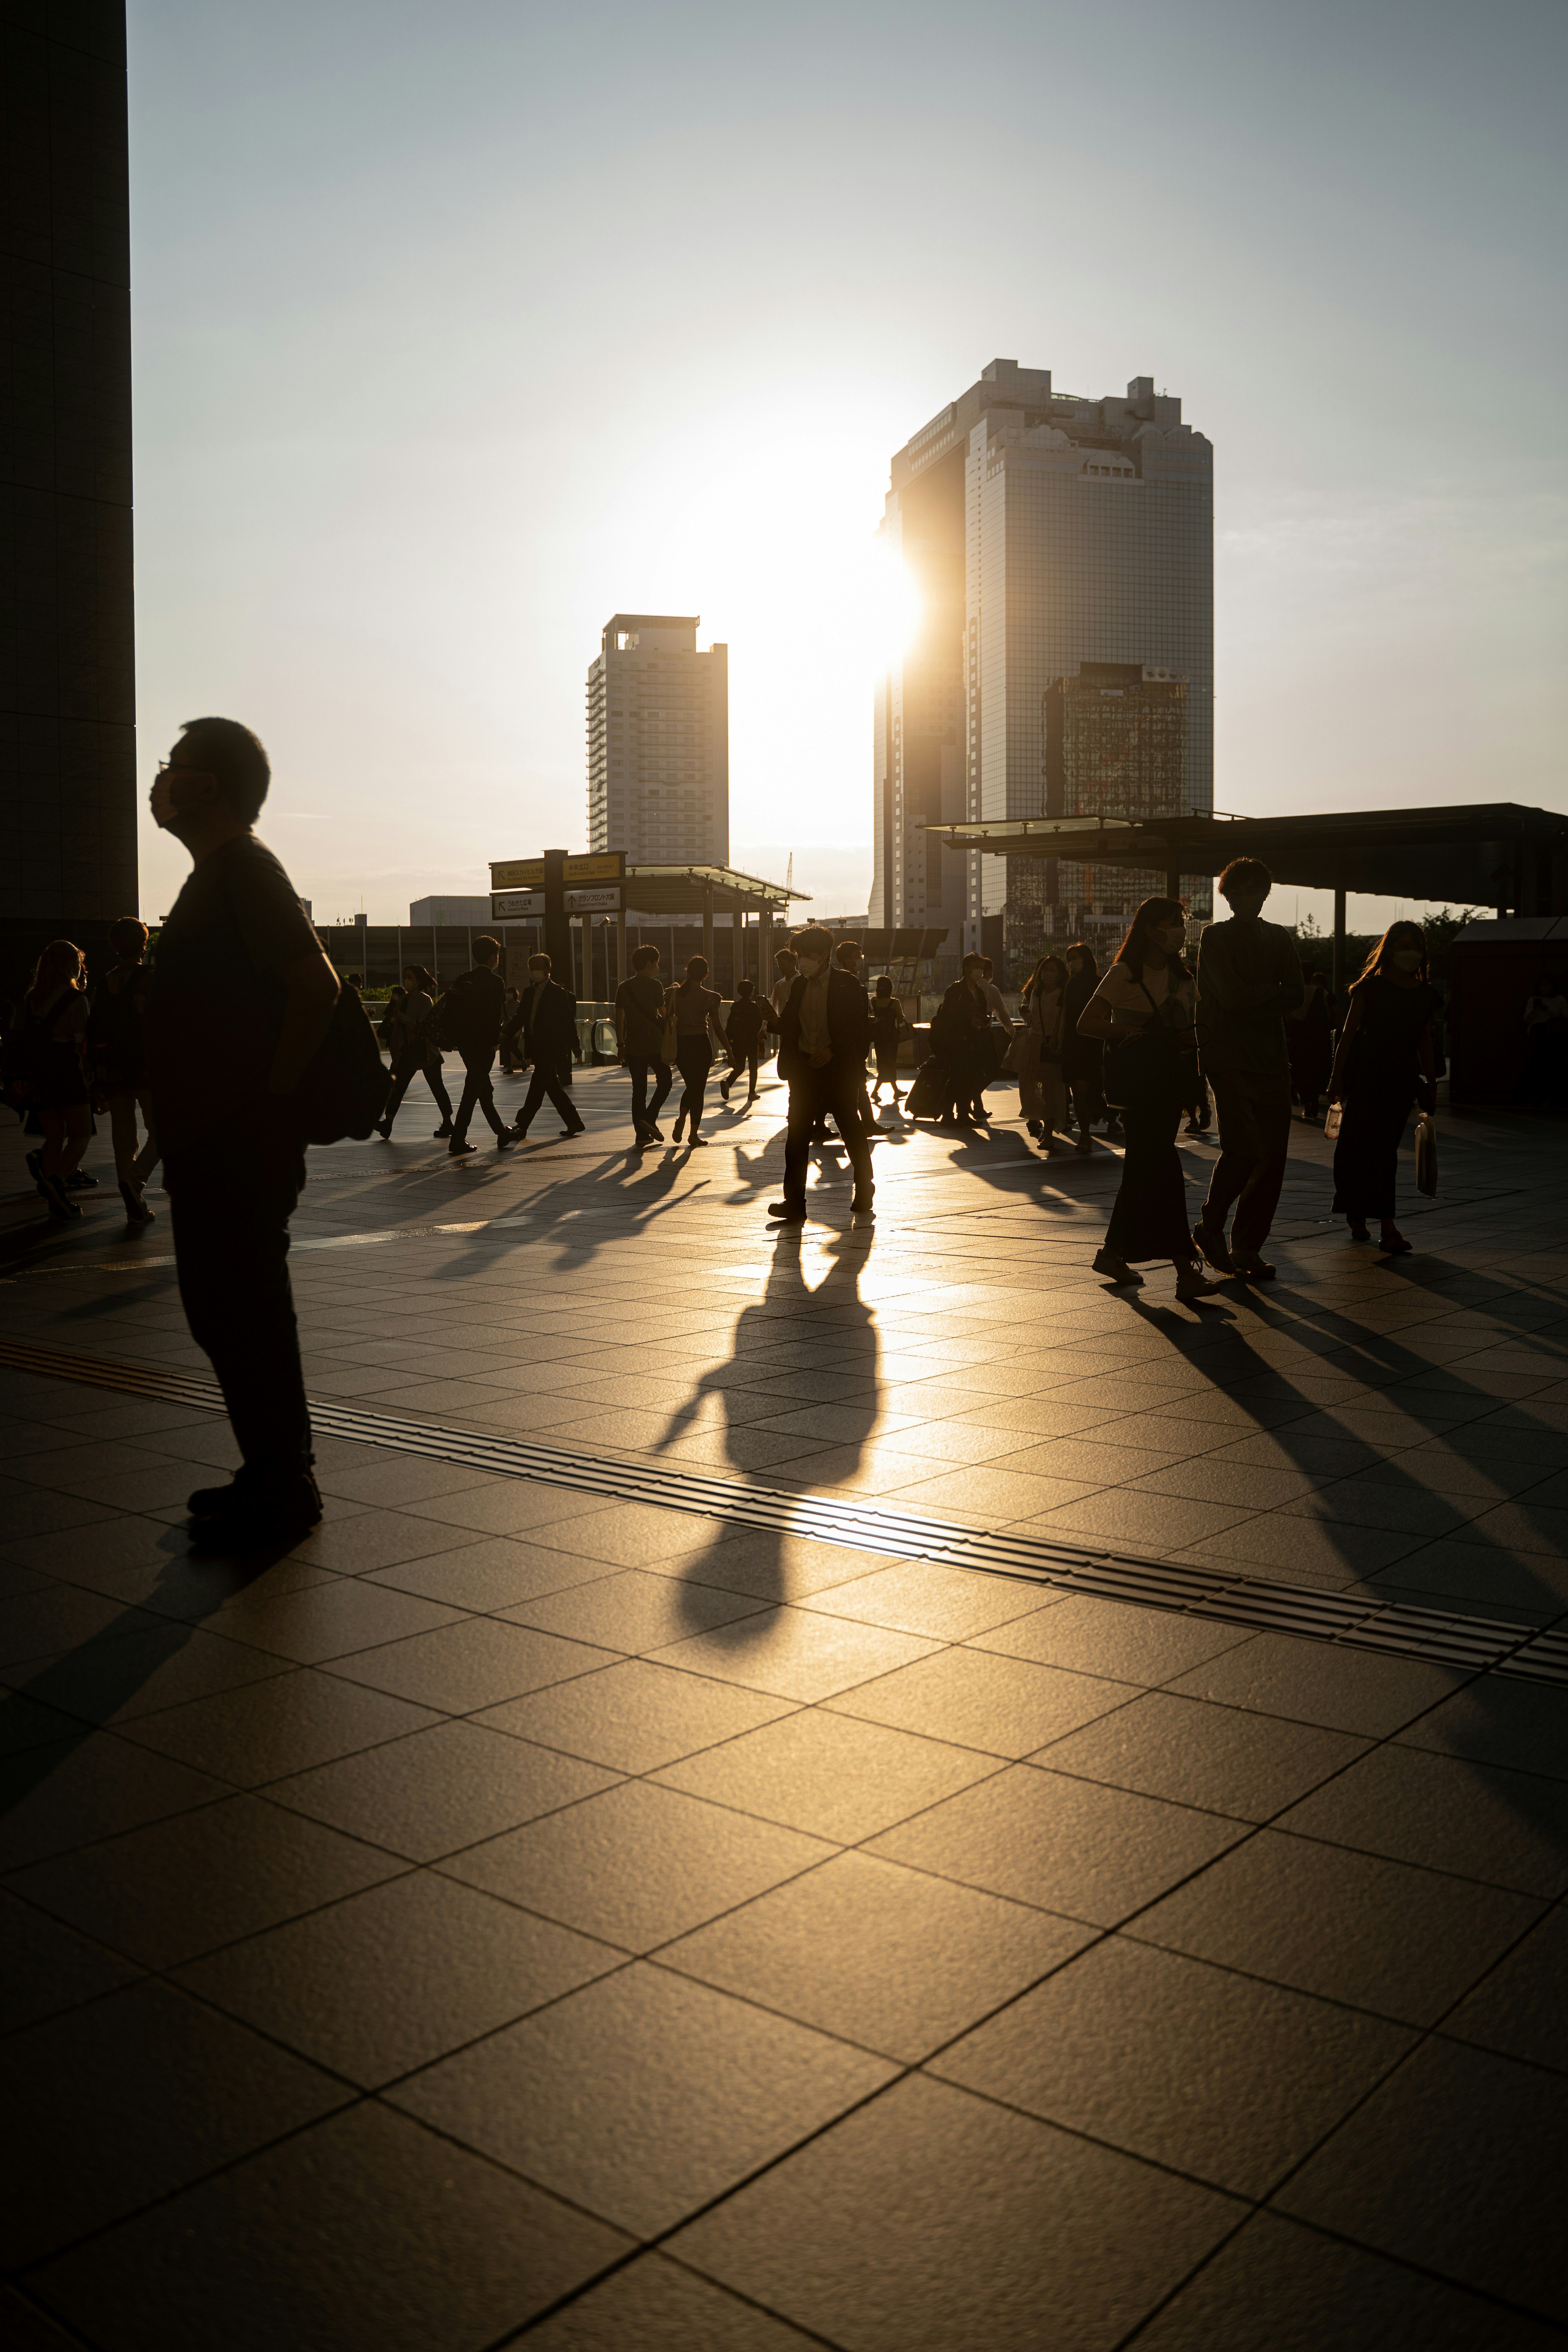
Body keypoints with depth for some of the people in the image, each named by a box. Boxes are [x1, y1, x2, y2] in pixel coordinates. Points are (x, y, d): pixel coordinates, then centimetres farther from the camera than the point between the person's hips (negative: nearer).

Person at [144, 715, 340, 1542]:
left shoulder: (241, 870, -13)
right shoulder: (219, 872, 20)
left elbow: (316, 985, -25)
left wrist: (267, 1095, -20)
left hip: (238, 1150, -11)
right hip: (210, 1147, 11)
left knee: (246, 1319, -4)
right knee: (226, 1312, 16)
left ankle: (279, 1491, 5)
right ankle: (276, 1474, 25)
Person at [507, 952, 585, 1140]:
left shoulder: (558, 992, -6)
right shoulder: (529, 992, 15)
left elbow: (568, 1020, -8)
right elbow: (520, 1016, 11)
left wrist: (572, 1045, -12)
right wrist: (509, 1033, -6)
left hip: (551, 1048, -8)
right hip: (535, 1047, 8)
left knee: (537, 1087, -8)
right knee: (552, 1086, 11)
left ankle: (522, 1126, -7)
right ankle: (574, 1122, 20)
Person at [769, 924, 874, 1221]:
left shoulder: (847, 985, -6)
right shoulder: (798, 986, 10)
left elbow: (862, 1030, -8)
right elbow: (787, 1027, 12)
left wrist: (833, 1052, -17)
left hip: (838, 1068, -4)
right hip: (805, 1068, 4)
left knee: (852, 1131, 8)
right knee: (797, 1135, -5)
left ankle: (864, 1192, 27)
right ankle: (794, 1202, -5)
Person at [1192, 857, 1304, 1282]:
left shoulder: (1281, 939, 18)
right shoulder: (1215, 937, 3)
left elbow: (1295, 995, 5)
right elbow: (1232, 994, -10)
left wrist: (1254, 1002, -8)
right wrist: (1273, 991, 3)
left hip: (1271, 1060, 5)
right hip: (1228, 1058, -5)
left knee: (1273, 1157, -1)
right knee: (1243, 1147, -19)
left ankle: (1247, 1248, 10)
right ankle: (1210, 1226, 4)